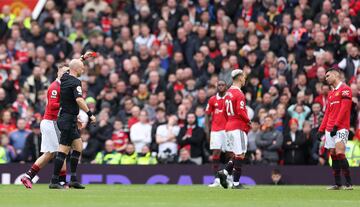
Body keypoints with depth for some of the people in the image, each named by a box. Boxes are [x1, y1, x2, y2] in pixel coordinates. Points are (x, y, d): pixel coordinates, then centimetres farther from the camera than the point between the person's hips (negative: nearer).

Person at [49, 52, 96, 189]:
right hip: (69, 120, -10)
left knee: (78, 147, 13)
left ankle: (73, 179, 13)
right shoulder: (75, 82, -16)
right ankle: (54, 181, -8)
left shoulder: (65, 78, 9)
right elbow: (79, 99, -30)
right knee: (63, 151, -8)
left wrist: (83, 58, 39)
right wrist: (90, 114, -31)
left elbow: (73, 66, 33)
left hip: (65, 118, 10)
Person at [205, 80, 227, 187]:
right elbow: (207, 115, 13)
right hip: (216, 130, 1)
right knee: (216, 153, -5)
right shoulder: (212, 100, 9)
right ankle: (217, 179, -4)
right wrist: (207, 130, 4)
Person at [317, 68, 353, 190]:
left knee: (339, 153, -17)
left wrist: (336, 125, -19)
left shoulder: (345, 89, -5)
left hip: (341, 128, -8)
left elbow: (344, 109, -14)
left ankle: (349, 183, -15)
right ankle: (337, 184, 6)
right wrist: (321, 129, 16)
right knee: (333, 155, 4)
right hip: (329, 129, 8)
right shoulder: (330, 93, 21)